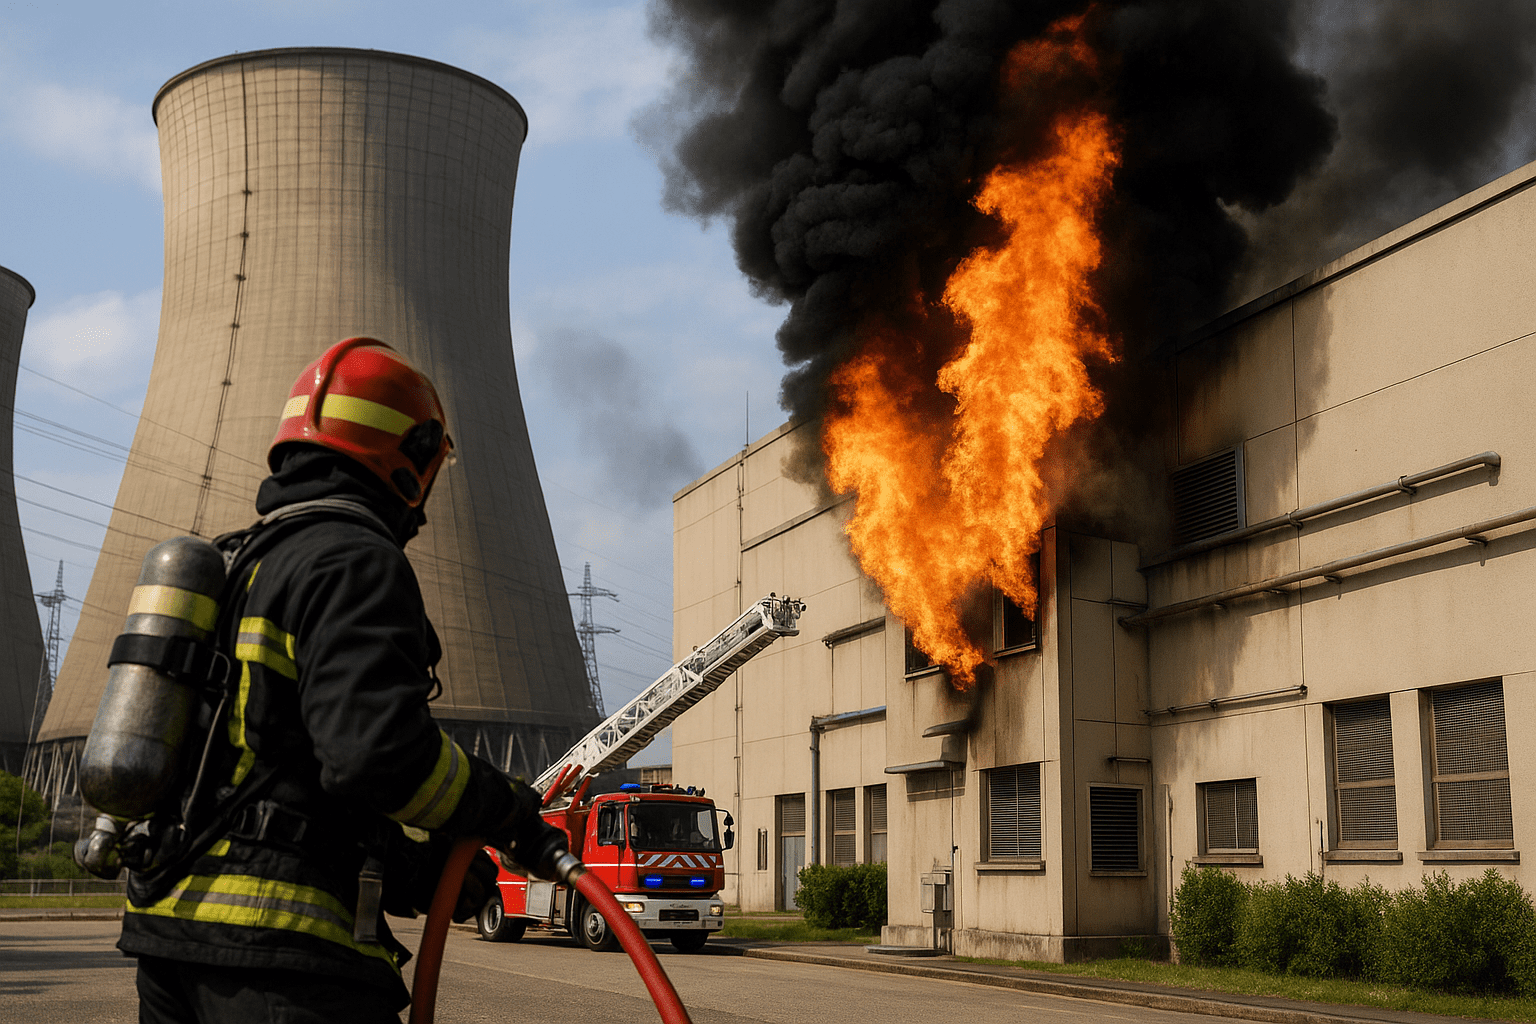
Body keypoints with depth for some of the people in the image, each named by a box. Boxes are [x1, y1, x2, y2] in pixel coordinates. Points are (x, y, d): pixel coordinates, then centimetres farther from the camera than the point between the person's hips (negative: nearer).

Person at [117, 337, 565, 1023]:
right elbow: (377, 749, -25)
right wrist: (511, 812, -8)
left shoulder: (236, 566, 20)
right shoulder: (357, 562, -10)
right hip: (280, 943, -10)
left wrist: (409, 870, 13)